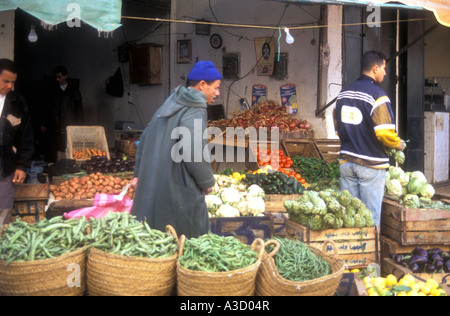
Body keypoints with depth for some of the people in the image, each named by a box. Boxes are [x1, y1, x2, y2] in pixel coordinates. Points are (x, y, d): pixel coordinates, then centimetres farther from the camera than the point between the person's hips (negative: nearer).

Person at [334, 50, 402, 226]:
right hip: (371, 163, -6)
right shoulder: (377, 95, -14)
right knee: (371, 215, 3)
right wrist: (398, 144, -2)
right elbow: (385, 133, -20)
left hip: (346, 160, 7)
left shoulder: (343, 93, 8)